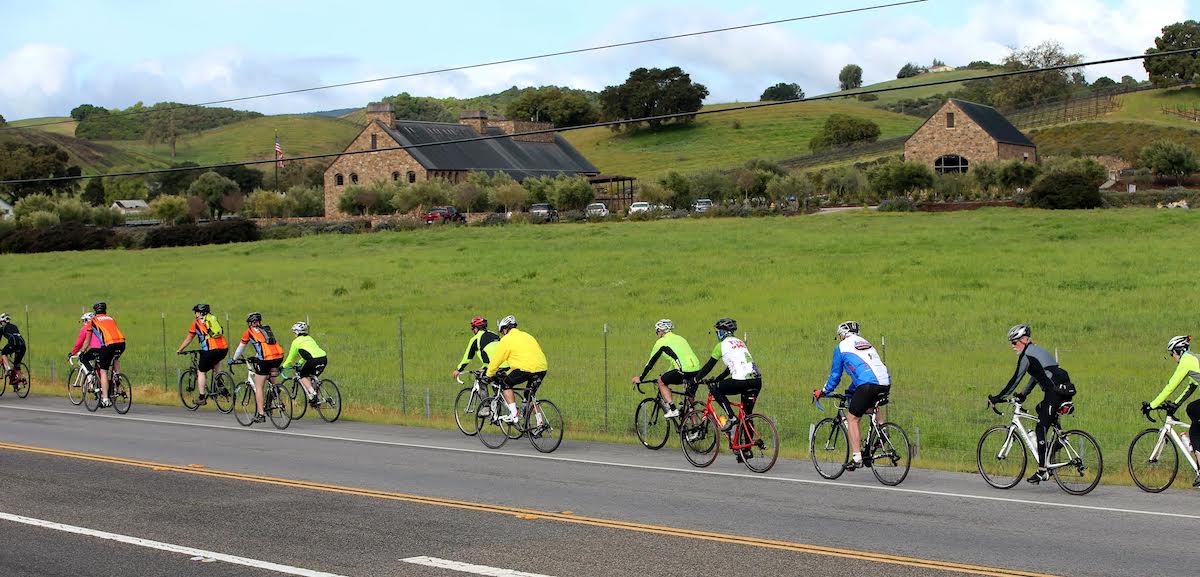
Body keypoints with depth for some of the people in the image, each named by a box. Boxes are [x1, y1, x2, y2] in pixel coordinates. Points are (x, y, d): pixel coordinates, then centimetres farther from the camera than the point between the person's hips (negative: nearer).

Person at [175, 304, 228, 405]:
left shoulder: (197, 322, 11)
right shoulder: (214, 319, 23)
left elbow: (188, 340, 17)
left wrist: (179, 350, 31)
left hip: (211, 350, -5)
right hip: (224, 349, 5)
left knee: (201, 372, 12)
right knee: (215, 361, 37)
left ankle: (202, 398, 10)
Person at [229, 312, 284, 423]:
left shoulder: (249, 332, 13)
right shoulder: (267, 329, 26)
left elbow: (240, 348, 24)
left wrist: (233, 359, 40)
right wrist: (257, 357, 56)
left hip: (266, 359, -5)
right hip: (279, 357, 5)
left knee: (258, 387, 7)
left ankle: (261, 415, 4)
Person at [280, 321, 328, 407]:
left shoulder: (296, 341, 11)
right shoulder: (309, 338, 30)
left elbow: (291, 357, 18)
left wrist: (283, 367, 32)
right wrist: (300, 363, 54)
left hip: (314, 360, -7)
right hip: (324, 358, 7)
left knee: (303, 376, 14)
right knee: (311, 377, 24)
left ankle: (312, 394, -5)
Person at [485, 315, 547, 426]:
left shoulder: (507, 339, 6)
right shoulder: (527, 335, 27)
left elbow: (496, 359, 9)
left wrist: (489, 375, 24)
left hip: (527, 368, -7)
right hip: (542, 368, 7)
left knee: (505, 384, 13)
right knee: (530, 395, 24)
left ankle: (514, 414, 0)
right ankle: (540, 423, 19)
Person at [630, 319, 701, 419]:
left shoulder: (662, 341, 8)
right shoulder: (680, 338, 28)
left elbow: (651, 362, 14)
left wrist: (641, 378, 24)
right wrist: (667, 374, 49)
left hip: (684, 371, -7)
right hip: (696, 370, 7)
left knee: (661, 381, 15)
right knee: (690, 398, 22)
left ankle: (673, 409, 4)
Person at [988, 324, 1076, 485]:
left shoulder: (1027, 355, -5)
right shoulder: (1037, 350, 24)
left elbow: (1016, 379, -7)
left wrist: (997, 398, -2)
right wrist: (1023, 394, 35)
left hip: (1054, 391, -10)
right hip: (1065, 389, 10)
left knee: (1041, 428, -5)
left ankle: (1042, 470, -5)